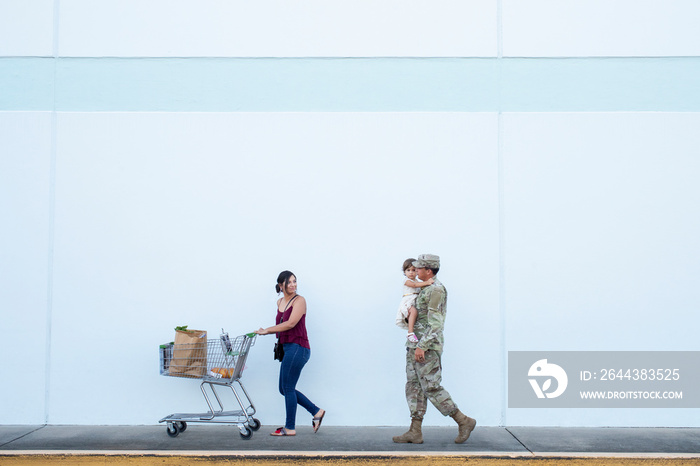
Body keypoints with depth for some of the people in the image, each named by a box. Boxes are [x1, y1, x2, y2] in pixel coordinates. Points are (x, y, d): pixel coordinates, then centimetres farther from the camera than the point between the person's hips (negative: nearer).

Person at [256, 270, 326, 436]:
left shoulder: (299, 300, -9)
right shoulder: (280, 302, 14)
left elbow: (291, 323, -18)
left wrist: (267, 330, -15)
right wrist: (266, 331, 4)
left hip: (298, 347, -9)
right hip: (288, 348, 9)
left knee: (288, 388, -3)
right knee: (284, 389, 11)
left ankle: (290, 428, 9)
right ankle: (316, 411, 21)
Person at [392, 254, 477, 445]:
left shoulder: (436, 290, -14)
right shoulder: (425, 289, 16)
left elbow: (435, 323, -20)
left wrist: (421, 346, -24)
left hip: (427, 347, -10)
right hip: (415, 345, 10)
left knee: (432, 388, -7)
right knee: (414, 386, 7)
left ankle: (464, 421, 4)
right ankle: (415, 432, 8)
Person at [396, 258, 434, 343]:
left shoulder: (418, 282, 23)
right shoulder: (406, 281, -2)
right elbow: (414, 285, -19)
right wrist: (426, 282, -29)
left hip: (415, 303, 9)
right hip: (407, 303, -9)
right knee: (413, 311, -37)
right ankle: (410, 333, -41)